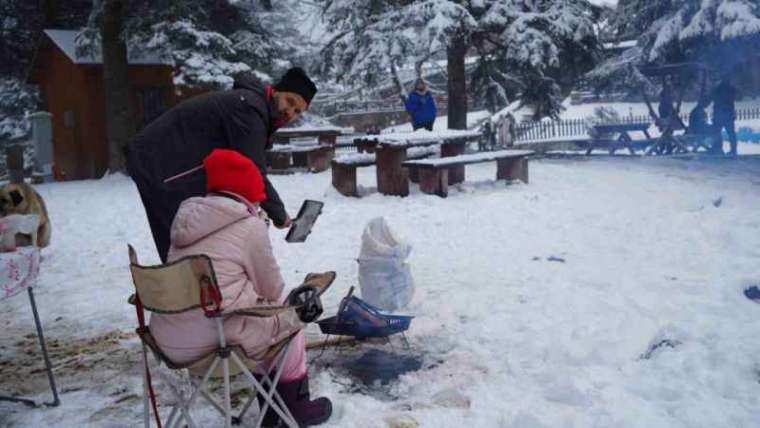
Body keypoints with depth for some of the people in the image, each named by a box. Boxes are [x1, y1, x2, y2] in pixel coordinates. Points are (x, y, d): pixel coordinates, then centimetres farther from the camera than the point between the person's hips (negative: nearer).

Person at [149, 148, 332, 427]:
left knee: (261, 316, 29)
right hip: (214, 341, -7)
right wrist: (279, 301, 26)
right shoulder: (249, 225, -6)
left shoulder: (187, 219, 15)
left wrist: (262, 302, 25)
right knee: (288, 319, 17)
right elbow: (271, 289, 3)